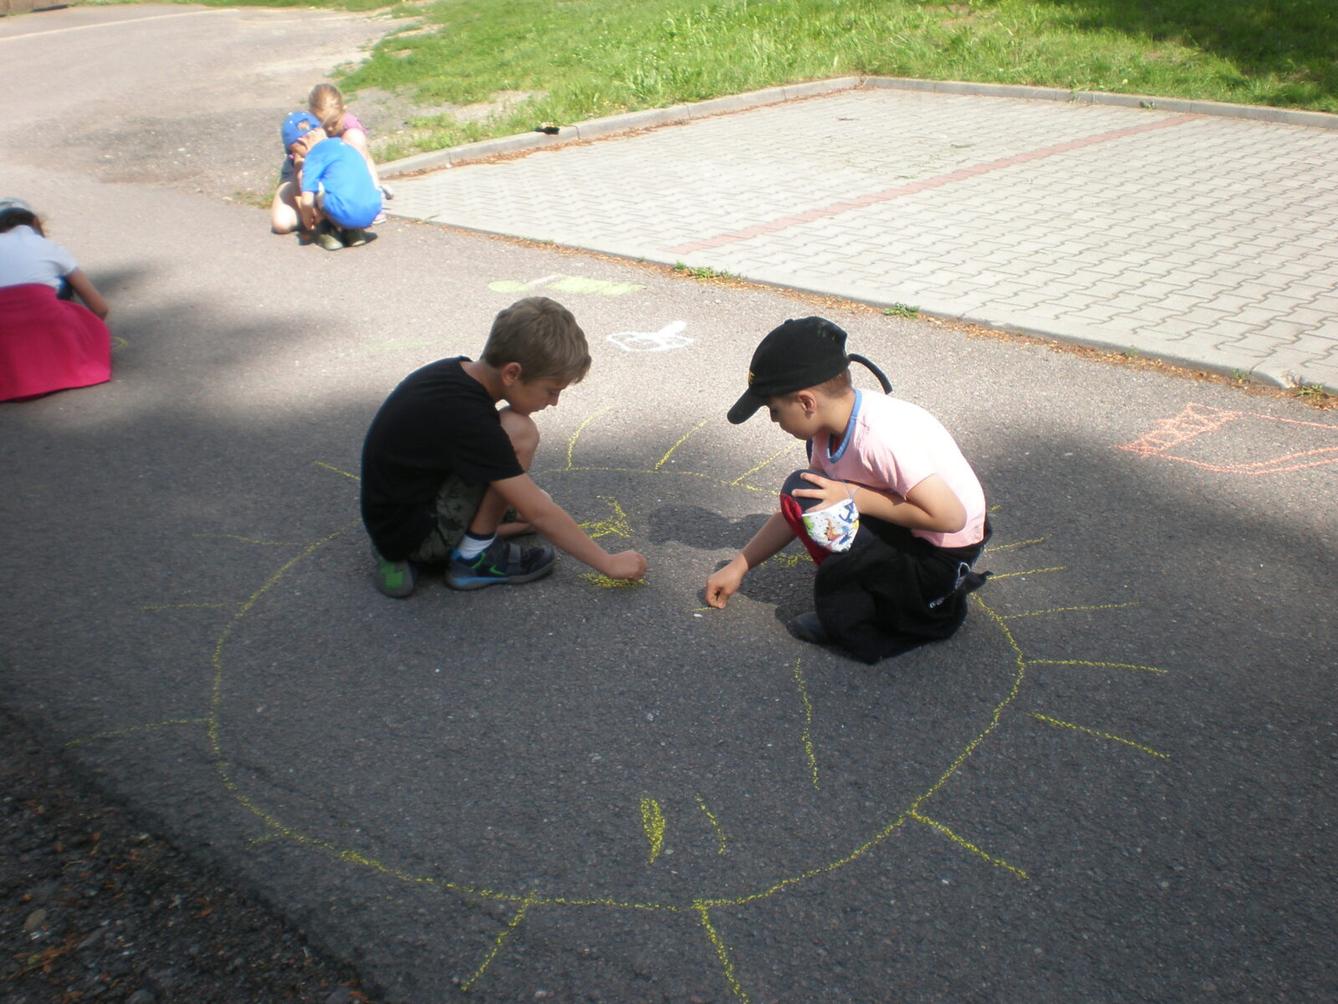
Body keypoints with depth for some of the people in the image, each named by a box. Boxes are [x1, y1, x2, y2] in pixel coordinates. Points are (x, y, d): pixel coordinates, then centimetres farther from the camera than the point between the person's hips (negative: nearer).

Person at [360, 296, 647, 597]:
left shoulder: (457, 371, -2)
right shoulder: (465, 416, -27)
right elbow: (538, 513, -23)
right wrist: (609, 563, -14)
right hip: (413, 534, -10)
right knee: (519, 431, -22)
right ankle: (474, 557, -7)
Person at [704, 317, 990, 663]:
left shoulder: (882, 436, -30)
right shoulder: (829, 428, -4)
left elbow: (950, 516, -30)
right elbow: (798, 511, 8)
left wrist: (855, 498, -26)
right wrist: (739, 565, 11)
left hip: (945, 554, -9)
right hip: (909, 532, 9)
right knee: (804, 495, 13)